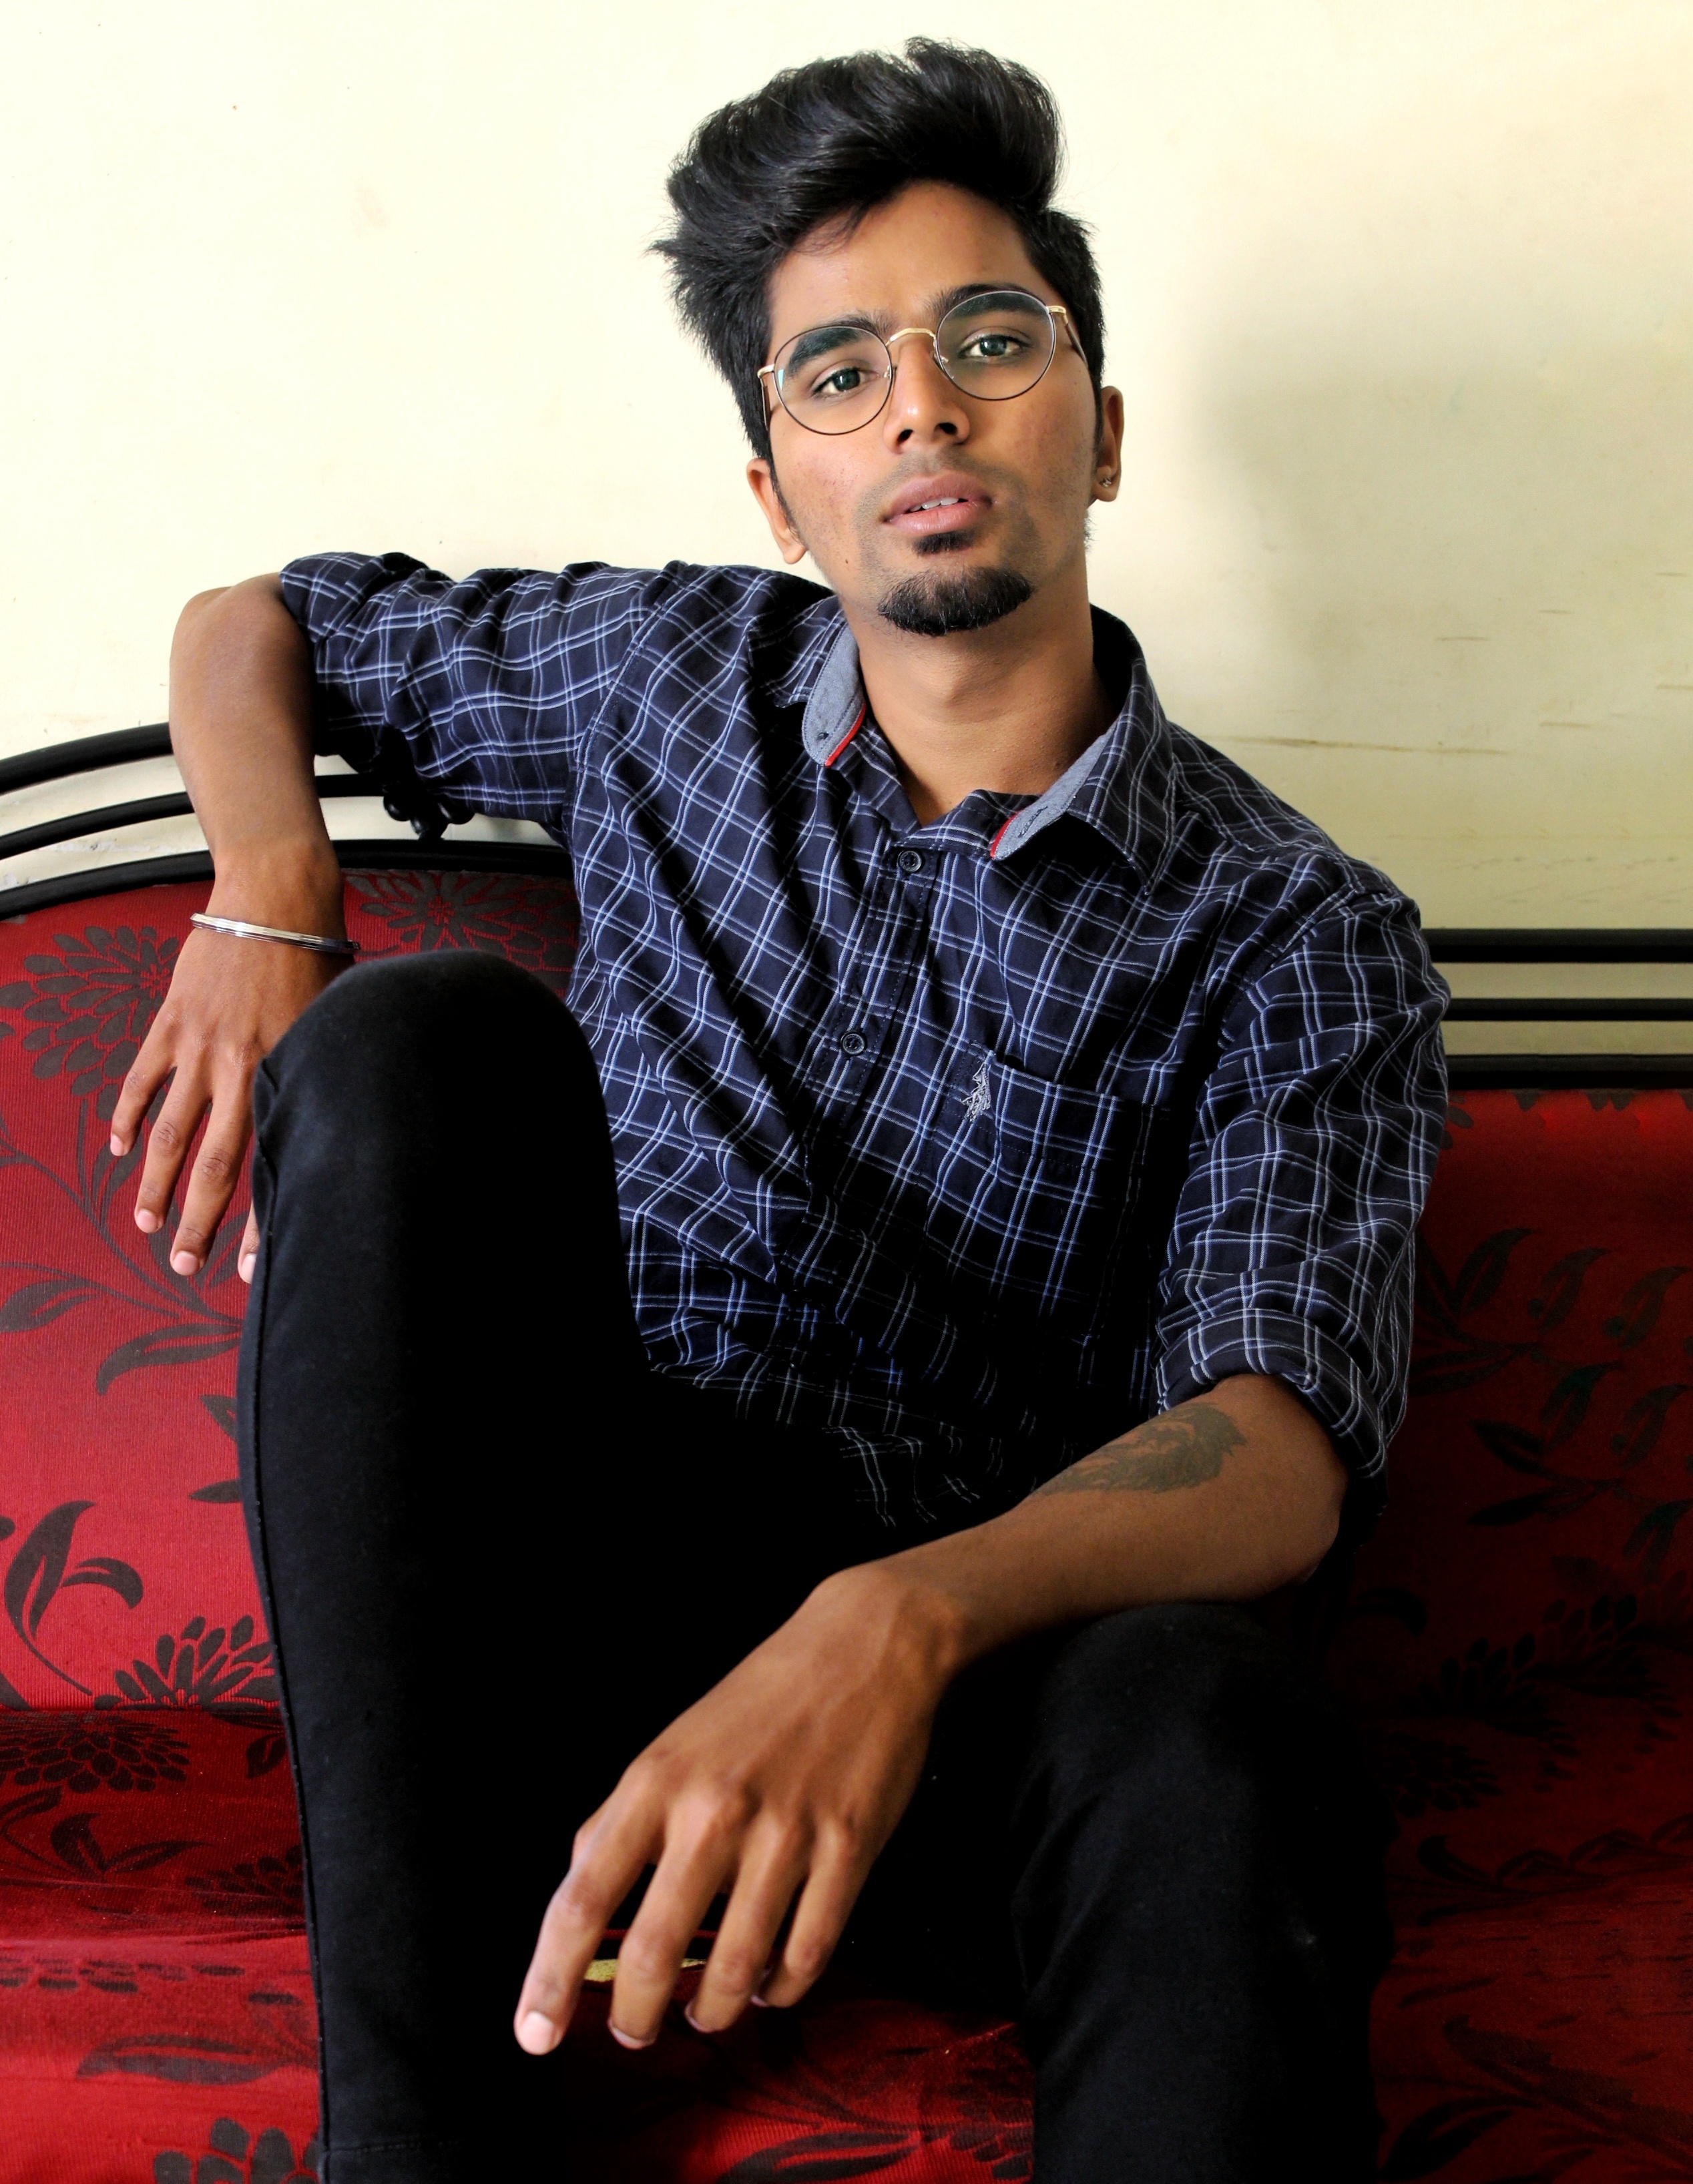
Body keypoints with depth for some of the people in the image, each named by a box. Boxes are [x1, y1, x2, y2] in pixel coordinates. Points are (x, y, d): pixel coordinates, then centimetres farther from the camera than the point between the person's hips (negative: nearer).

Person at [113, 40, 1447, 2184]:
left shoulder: (1301, 939, -1)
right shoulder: (674, 680, 9)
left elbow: (1282, 1447, -16)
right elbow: (251, 625, 26)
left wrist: (905, 1614, -37)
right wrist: (266, 902, 4)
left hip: (974, 1673, -3)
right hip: (583, 1585, 4)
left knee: (1199, 1728, -40)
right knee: (422, 1035, -25)